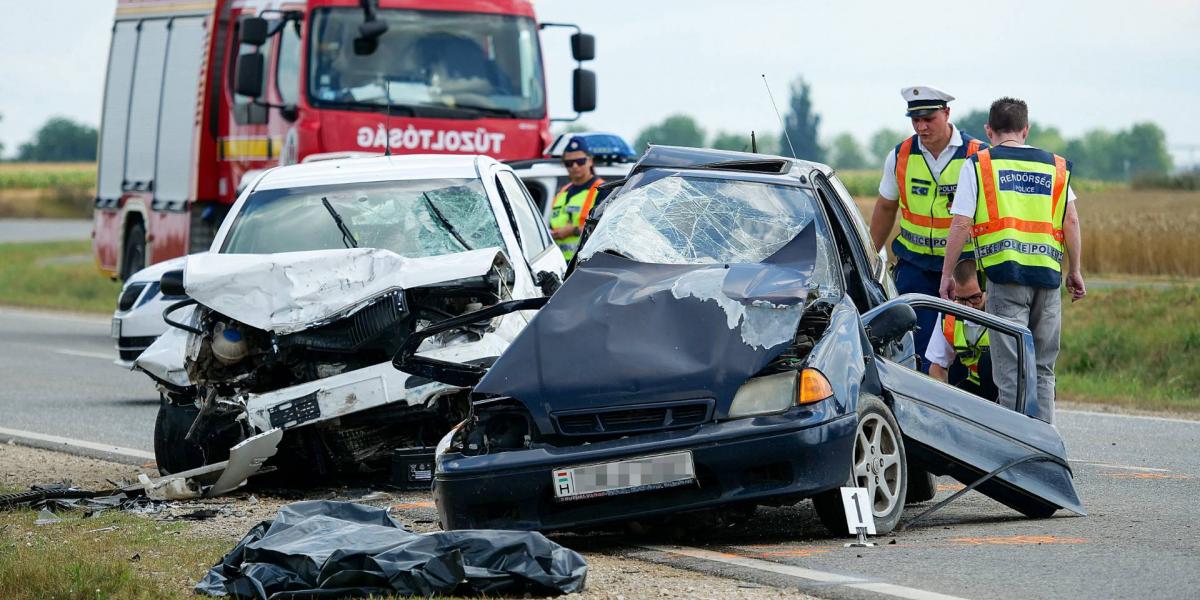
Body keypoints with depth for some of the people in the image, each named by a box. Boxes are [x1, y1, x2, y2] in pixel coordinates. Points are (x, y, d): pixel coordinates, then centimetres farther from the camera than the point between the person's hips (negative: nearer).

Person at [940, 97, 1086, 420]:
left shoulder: (978, 165, 5)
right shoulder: (1055, 165, 15)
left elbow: (960, 225, 0)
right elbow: (1071, 221, 9)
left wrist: (947, 274, 6)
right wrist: (1074, 271, 16)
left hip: (1005, 273, -3)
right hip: (1047, 273, 3)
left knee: (1011, 369, -3)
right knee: (1042, 369, 13)